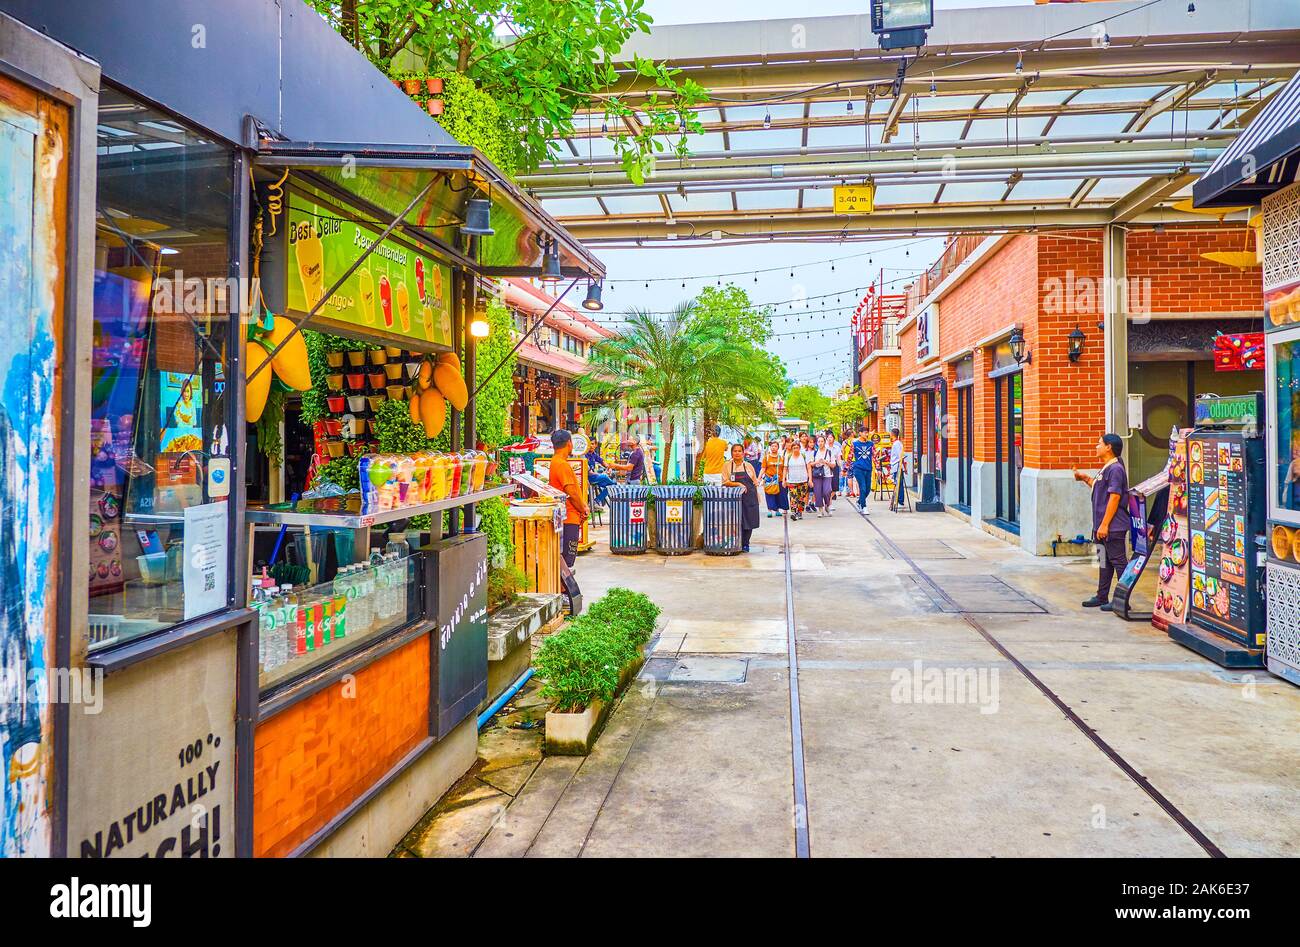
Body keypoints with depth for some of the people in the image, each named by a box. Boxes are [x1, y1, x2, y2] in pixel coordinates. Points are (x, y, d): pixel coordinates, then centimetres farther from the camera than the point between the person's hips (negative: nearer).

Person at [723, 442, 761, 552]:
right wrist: (738, 484, -15)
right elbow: (725, 482, -2)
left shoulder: (748, 466, 9)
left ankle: (745, 544, 12)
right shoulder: (728, 465, 4)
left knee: (749, 522, 1)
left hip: (749, 497, 2)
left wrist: (757, 497, 8)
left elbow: (755, 482, 13)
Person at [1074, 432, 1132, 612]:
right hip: (1105, 526, 10)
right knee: (1105, 561, 16)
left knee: (1118, 561, -4)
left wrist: (1104, 524, -21)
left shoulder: (1115, 469, -16)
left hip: (1113, 526, -10)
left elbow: (1114, 497, -21)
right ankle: (1102, 597, 25)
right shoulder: (1106, 469, 15)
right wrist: (1086, 479, 17)